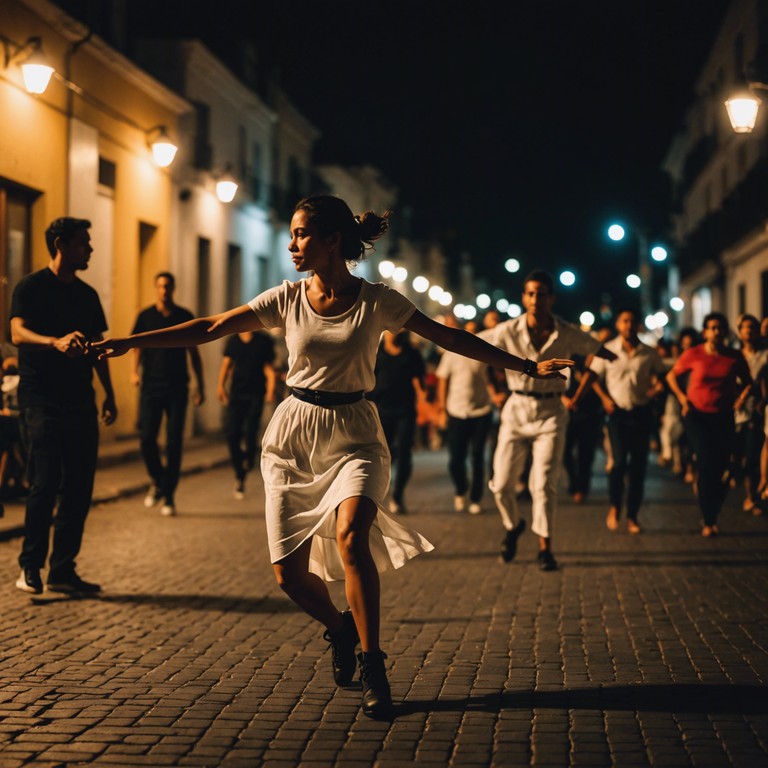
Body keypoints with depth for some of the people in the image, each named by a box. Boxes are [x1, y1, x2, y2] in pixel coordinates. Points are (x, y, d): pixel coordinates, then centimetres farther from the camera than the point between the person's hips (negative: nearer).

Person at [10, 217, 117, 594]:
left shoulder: (87, 294, 15)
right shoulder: (31, 287, -3)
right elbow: (18, 333, -19)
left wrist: (109, 395, 14)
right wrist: (55, 342, -38)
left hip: (80, 403, 6)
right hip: (41, 400, -6)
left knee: (79, 488, 3)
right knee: (45, 484, -11)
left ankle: (63, 569, 10)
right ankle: (30, 567, -1)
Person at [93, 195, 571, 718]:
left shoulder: (377, 301, -4)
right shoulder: (287, 299, 0)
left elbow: (450, 338, -2)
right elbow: (209, 329, 1)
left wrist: (526, 366, -5)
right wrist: (131, 342, -4)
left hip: (354, 434, -2)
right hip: (295, 435, 3)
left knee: (350, 535, -30)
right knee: (290, 575, -1)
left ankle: (372, 665, -14)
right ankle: (340, 630, 32)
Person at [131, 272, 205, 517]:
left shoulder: (184, 317, 7)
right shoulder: (145, 316, 6)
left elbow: (193, 352, 12)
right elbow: (137, 347, 8)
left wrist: (201, 386, 11)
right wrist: (134, 370, -12)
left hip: (177, 388, 0)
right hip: (151, 386, 0)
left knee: (174, 442, -3)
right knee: (147, 438, -7)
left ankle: (168, 496, 3)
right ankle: (157, 482, 19)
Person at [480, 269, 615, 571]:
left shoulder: (568, 335, -10)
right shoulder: (507, 332, -12)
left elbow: (600, 355, 5)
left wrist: (576, 397, 4)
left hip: (551, 413, -1)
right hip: (516, 411, 1)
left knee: (544, 484, -6)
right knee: (502, 483, 2)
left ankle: (544, 546, 7)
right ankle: (512, 526, 31)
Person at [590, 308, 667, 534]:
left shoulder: (649, 353, 3)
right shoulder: (607, 350, 1)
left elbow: (661, 374, 15)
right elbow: (594, 376, 8)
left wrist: (658, 385, -6)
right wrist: (604, 398, -4)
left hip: (642, 413, 2)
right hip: (618, 412, -2)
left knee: (638, 465, 3)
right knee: (619, 461, -15)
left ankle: (632, 516, 13)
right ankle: (614, 507, 7)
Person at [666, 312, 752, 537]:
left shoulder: (734, 358, 0)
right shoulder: (693, 354, -5)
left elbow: (747, 382, 16)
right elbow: (672, 376, 8)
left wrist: (740, 400, 1)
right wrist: (682, 398, -3)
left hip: (723, 417, 3)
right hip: (697, 415, -2)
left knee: (720, 467, 1)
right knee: (706, 462, -16)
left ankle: (711, 519, 18)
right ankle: (707, 521, -8)